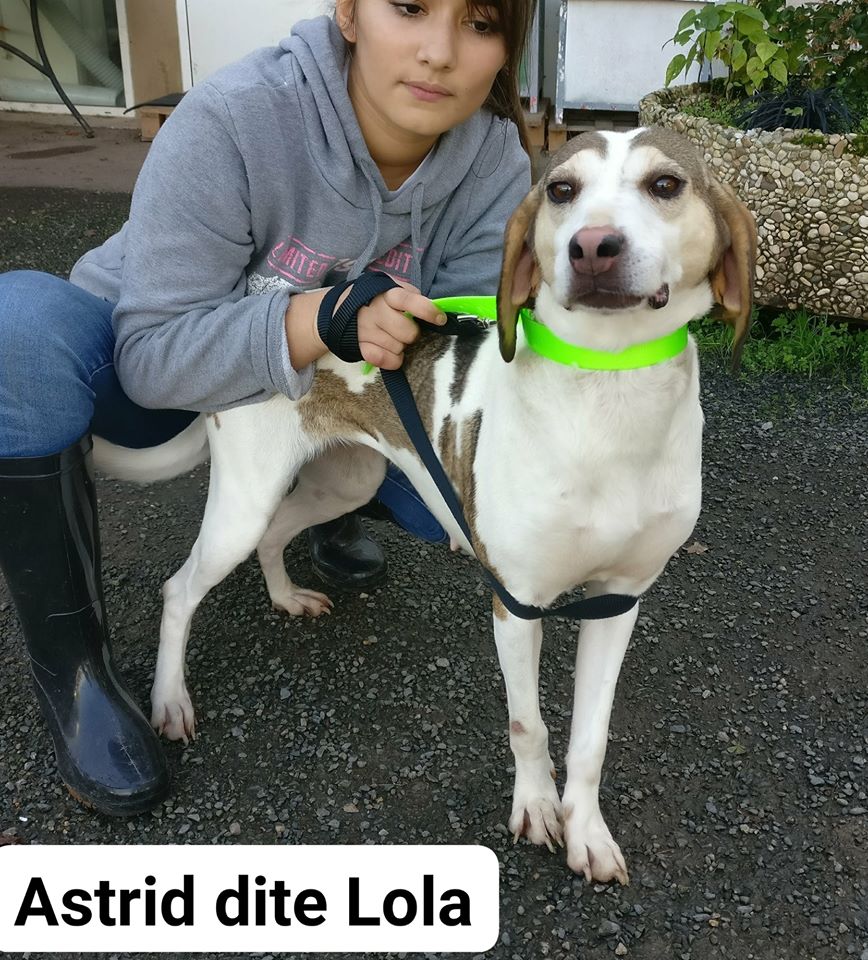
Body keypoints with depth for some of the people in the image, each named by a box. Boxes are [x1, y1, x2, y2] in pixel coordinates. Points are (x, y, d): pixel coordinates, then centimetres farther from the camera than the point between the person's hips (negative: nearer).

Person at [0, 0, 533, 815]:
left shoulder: (494, 160, -18)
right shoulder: (233, 121, -32)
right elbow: (150, 354, -29)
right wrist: (315, 320, -45)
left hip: (322, 397, 3)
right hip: (157, 379, -3)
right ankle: (71, 662, -15)